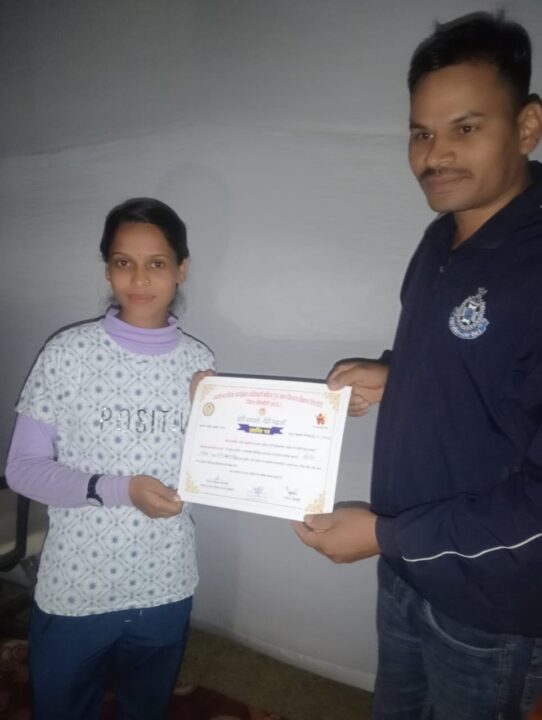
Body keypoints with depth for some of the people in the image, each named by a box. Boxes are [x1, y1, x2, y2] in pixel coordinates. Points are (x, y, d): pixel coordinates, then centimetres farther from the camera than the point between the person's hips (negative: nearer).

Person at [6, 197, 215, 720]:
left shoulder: (199, 362, -4)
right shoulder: (67, 353, -12)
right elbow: (22, 468, -10)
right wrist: (117, 489, -22)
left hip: (165, 591, 2)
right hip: (73, 591, -2)